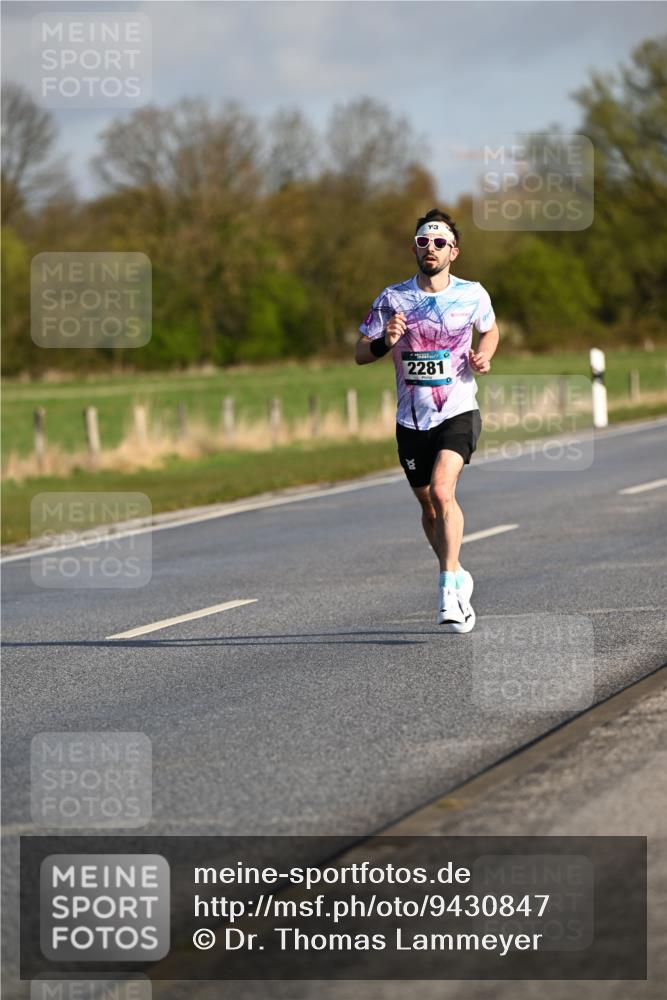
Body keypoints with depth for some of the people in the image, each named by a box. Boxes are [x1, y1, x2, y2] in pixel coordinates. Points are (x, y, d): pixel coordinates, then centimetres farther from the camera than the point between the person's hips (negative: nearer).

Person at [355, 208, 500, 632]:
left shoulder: (473, 294, -1)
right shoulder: (393, 298, -1)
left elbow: (491, 330, 20)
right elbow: (360, 354, 2)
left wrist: (484, 355, -1)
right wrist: (385, 341, -19)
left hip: (459, 412, -3)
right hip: (412, 421, 3)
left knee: (442, 491, -25)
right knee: (430, 507, 12)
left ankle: (449, 591, -25)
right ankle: (458, 576, 36)